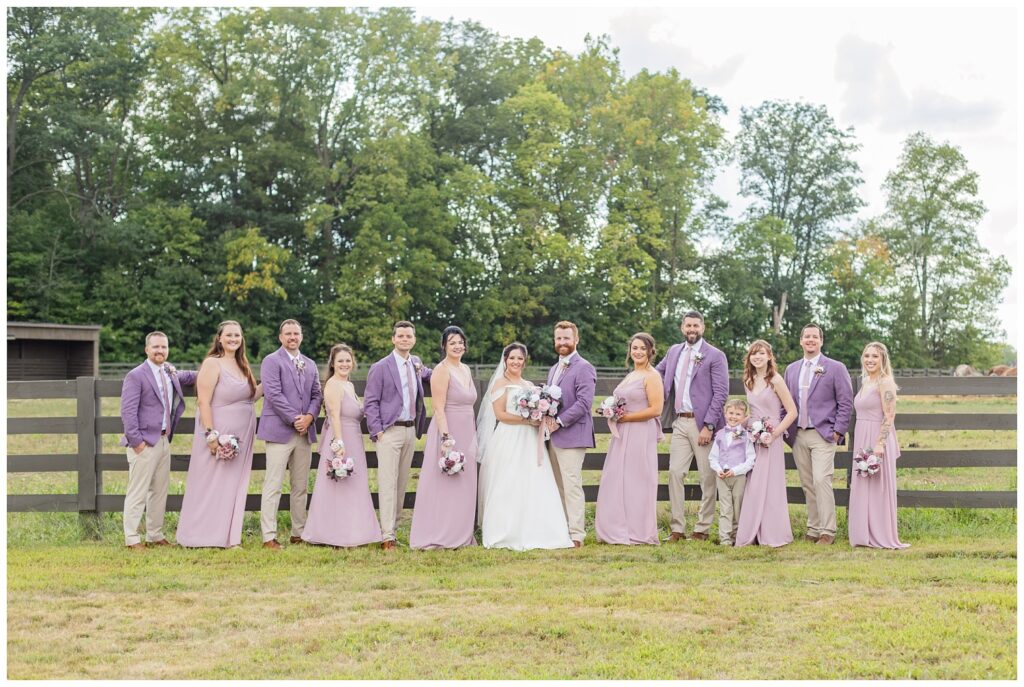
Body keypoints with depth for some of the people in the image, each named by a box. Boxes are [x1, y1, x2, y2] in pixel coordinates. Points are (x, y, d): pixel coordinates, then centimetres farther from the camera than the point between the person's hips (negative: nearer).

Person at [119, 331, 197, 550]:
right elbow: (128, 412, -14)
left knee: (160, 491, 13)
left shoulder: (170, 372, 13)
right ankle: (132, 539, 0)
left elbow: (185, 377, 38)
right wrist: (136, 441, -18)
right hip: (144, 443, -8)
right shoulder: (136, 376, -10)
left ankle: (155, 535, 22)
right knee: (138, 492, -5)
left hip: (164, 440, 8)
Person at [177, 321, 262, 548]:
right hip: (219, 433, -7)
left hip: (241, 435, 7)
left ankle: (228, 535, 17)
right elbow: (203, 401, -15)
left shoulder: (242, 365, 12)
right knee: (211, 485, 0)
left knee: (233, 485, 10)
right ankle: (204, 536, 8)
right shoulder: (213, 363, -10)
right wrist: (211, 434, -21)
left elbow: (250, 397, 16)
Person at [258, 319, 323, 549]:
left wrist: (309, 416, -6)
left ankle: (298, 534, 15)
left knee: (301, 487, 9)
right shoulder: (272, 361, -2)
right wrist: (294, 419, -14)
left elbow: (317, 394, 13)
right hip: (279, 431, -6)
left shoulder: (310, 365, 18)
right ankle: (269, 537, -5)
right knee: (273, 486, -6)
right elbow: (274, 394, -11)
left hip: (305, 432, 6)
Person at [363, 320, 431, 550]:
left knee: (402, 482, 10)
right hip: (390, 431, -6)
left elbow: (425, 374, 36)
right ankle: (387, 536, -10)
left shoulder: (416, 362, 12)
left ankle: (393, 527, 18)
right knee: (388, 482, -9)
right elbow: (370, 402, -6)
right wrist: (377, 431, -14)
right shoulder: (380, 367, -6)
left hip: (411, 430, 6)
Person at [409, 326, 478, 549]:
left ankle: (461, 535, 20)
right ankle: (440, 537, 3)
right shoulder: (442, 371, -11)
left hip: (467, 433, 8)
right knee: (444, 485, -4)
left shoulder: (466, 369, 14)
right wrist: (446, 438, -23)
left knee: (463, 486, 12)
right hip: (448, 432, -8)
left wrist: (473, 435, 17)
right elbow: (439, 408, -16)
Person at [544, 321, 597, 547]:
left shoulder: (584, 368, -8)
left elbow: (584, 402, -17)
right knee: (558, 486, 10)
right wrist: (546, 418, 4)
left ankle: (576, 535, -7)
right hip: (554, 435, 9)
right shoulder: (554, 369, 21)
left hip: (572, 435, -9)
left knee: (571, 486, -9)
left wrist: (559, 422, -17)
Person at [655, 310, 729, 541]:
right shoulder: (674, 352, 13)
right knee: (675, 473, 0)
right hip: (679, 422, 5)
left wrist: (709, 426, -15)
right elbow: (657, 372, 30)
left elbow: (721, 393, -9)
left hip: (702, 423, -5)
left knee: (707, 478, -1)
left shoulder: (715, 356, -4)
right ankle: (677, 529, 5)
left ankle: (702, 529, 7)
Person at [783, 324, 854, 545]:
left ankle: (827, 531, -9)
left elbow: (846, 402, -2)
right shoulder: (791, 369, 14)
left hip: (823, 435, -5)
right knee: (807, 485, 7)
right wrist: (786, 430, 8)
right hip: (798, 435, 5)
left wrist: (838, 431, -8)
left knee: (821, 481, -14)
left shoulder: (836, 368, 0)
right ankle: (813, 529, 13)